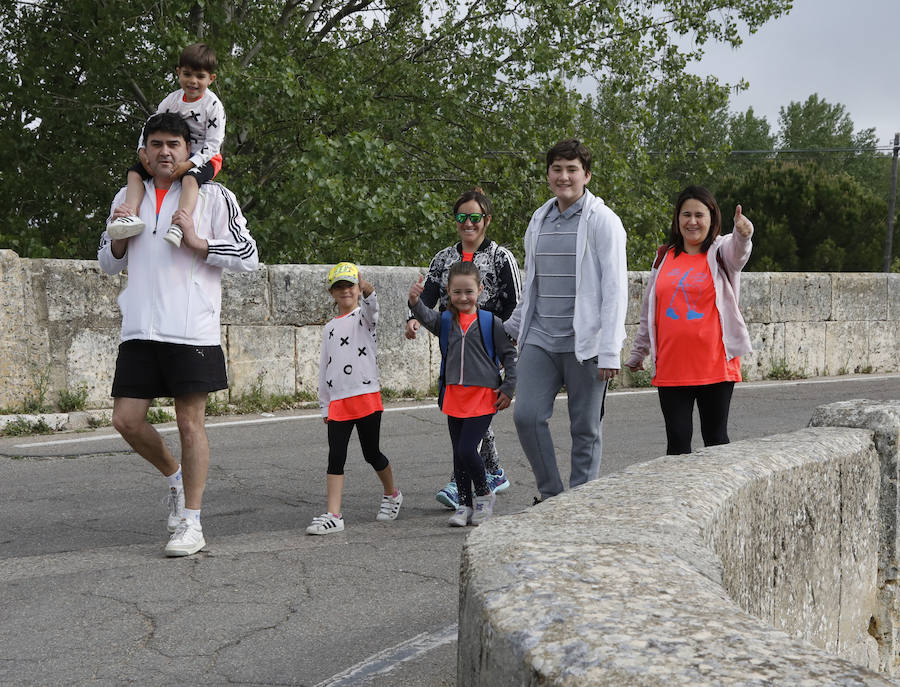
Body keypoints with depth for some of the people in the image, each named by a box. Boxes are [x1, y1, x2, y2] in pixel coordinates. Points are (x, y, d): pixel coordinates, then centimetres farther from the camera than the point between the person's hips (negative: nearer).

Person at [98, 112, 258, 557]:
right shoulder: (128, 197, 15)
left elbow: (248, 258, -2)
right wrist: (118, 236, 0)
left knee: (190, 422, -2)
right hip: (140, 330, 5)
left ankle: (191, 525, 7)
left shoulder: (214, 196, 1)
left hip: (191, 330, -5)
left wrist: (197, 241, -13)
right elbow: (108, 264, 21)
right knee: (126, 420, 2)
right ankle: (175, 477, 30)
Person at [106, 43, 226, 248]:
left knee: (190, 178, -41)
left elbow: (213, 143, -17)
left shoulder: (213, 105, -12)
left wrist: (188, 164, -28)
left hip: (203, 158, -7)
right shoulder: (173, 99, 6)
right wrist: (142, 149, -8)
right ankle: (131, 214, -25)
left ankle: (178, 224, -55)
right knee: (135, 172, -7)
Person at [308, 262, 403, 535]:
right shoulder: (330, 328, 15)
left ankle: (392, 494, 31)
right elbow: (324, 369, 18)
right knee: (335, 456, -3)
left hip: (367, 396, -4)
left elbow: (372, 305, -24)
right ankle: (333, 516, -4)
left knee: (371, 453, 5)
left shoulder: (364, 316, 3)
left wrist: (366, 288, -46)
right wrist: (324, 406, 14)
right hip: (338, 402, 4)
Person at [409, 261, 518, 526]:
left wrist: (508, 389, -2)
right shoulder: (445, 321, 4)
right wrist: (415, 301, -37)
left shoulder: (490, 322, -3)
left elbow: (509, 354, 3)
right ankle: (464, 504, 23)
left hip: (483, 397, -4)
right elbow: (426, 317, -16)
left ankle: (484, 495, 12)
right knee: (458, 453, 10)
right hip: (454, 397, 4)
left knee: (467, 449, -12)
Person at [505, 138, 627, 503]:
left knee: (585, 429, 2)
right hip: (539, 338, 5)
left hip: (584, 342, -5)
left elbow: (615, 288, -10)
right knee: (527, 415, -5)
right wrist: (512, 329, 23)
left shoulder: (602, 220, -5)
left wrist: (609, 350, -16)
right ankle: (551, 494, 12)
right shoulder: (539, 219, 13)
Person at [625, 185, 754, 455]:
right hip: (671, 368, 3)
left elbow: (737, 252, -25)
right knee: (677, 441, 2)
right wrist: (638, 352, 22)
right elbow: (649, 311, 19)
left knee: (715, 438, 7)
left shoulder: (720, 252, 1)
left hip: (715, 365, -3)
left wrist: (742, 234, -48)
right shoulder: (665, 257, 11)